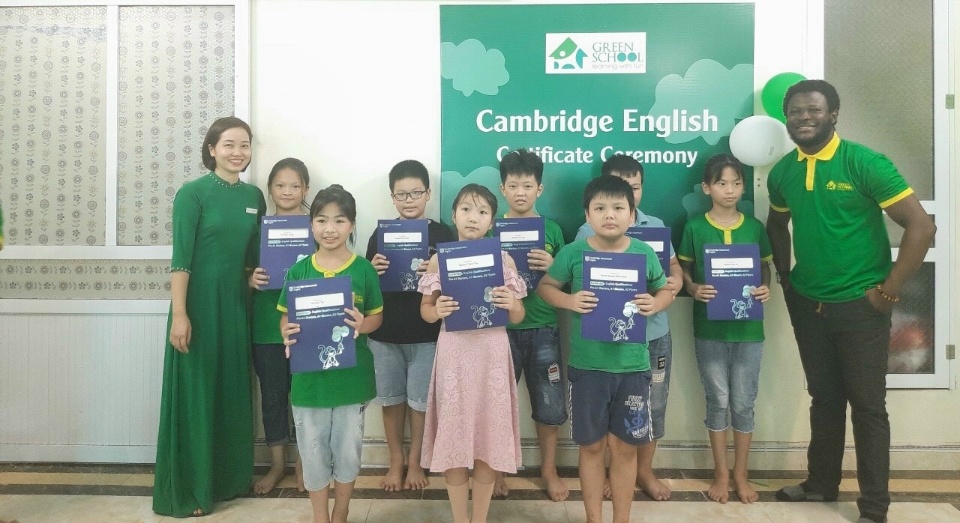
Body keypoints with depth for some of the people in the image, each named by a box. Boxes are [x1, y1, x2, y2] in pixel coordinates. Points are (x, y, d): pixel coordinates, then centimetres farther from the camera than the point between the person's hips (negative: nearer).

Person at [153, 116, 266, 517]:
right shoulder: (193, 193, -9)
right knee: (194, 391, 2)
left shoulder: (254, 196, 8)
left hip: (235, 303, 6)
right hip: (197, 303, -6)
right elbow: (180, 258, -14)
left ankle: (229, 478, 28)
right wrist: (179, 315, -19)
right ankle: (188, 489, 16)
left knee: (232, 391, 13)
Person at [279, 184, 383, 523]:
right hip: (309, 375, 1)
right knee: (313, 452, 11)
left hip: (351, 375, -1)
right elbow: (286, 317, 4)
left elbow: (377, 316, 2)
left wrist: (361, 325, -20)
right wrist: (288, 334, -18)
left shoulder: (364, 269, -4)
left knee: (348, 450, 13)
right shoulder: (299, 270, -1)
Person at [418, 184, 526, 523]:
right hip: (454, 353, 0)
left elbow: (518, 318, 6)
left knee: (488, 437, 7)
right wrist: (437, 311, -14)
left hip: (491, 354, 0)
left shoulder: (504, 260, 2)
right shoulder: (438, 260, 1)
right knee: (453, 437, 5)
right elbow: (425, 310, 7)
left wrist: (512, 304, -16)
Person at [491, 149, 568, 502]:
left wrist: (551, 267, -14)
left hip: (543, 329, 1)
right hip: (500, 329, -1)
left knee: (549, 406, 9)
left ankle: (549, 470, 29)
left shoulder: (552, 230, 3)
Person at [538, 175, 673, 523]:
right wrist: (569, 301, -15)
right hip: (586, 366, -1)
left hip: (632, 366, 1)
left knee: (625, 446, 12)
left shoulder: (645, 253, -2)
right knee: (591, 445, 12)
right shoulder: (573, 253, -6)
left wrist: (654, 304, -11)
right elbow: (545, 286, 5)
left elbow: (666, 290, 11)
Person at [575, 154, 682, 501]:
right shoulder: (588, 232, -5)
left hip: (654, 332, 4)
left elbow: (674, 266, 13)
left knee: (652, 405, 14)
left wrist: (675, 282, -10)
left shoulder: (656, 226, 7)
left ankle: (645, 471, 33)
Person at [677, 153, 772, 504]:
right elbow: (683, 271, 2)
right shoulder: (694, 228, -2)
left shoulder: (755, 227, 2)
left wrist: (766, 288, -10)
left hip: (748, 327, 1)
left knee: (744, 403, 8)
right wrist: (694, 289, -17)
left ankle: (741, 474, 24)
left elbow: (765, 267, 10)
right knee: (717, 402, 8)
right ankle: (721, 474, 23)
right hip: (709, 328, -1)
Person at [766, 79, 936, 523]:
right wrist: (784, 276, 12)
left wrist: (887, 291, -15)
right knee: (824, 399, 17)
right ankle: (821, 483, 32)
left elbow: (921, 226, -15)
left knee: (867, 405, 3)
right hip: (807, 304, 5)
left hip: (860, 305, -5)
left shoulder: (864, 162, -14)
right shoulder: (782, 172, 2)